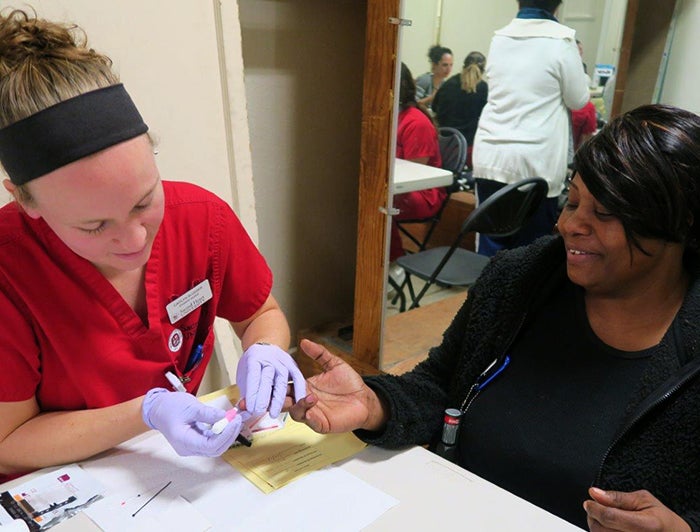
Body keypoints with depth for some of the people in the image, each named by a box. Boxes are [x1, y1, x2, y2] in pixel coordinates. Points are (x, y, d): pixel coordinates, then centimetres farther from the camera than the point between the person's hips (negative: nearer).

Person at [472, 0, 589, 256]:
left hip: (490, 157, 5)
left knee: (490, 241, 9)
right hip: (534, 162, -4)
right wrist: (577, 62, 19)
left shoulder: (499, 38, 8)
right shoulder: (561, 40, -6)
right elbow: (578, 100, 2)